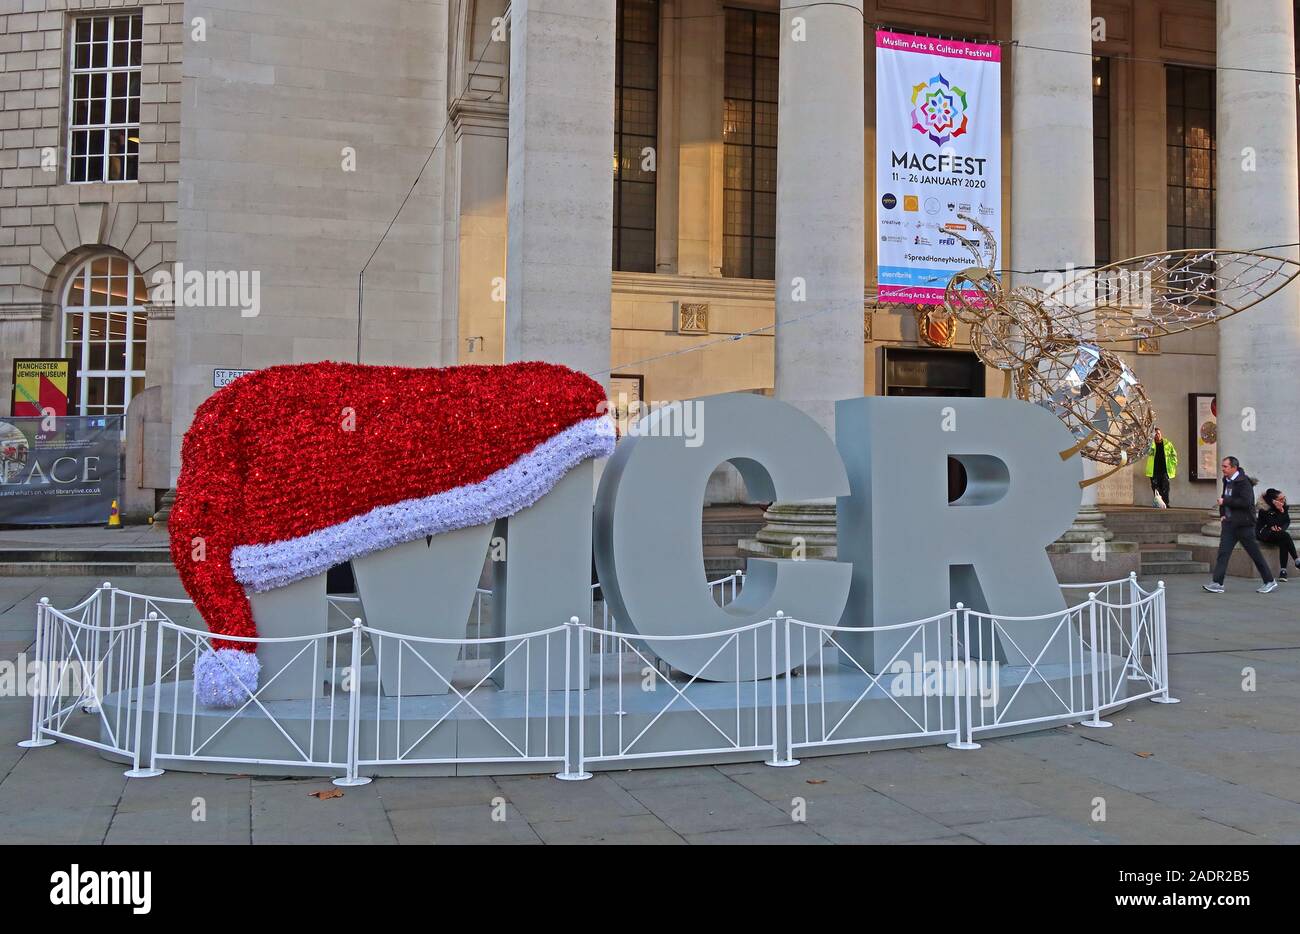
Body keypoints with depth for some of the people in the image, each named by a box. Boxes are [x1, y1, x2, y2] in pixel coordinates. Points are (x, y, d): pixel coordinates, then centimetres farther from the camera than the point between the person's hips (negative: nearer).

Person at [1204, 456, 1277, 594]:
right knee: (1223, 552, -2)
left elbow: (1245, 502, -25)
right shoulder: (1227, 481, 11)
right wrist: (1222, 514, 10)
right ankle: (1218, 584, -4)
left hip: (1244, 523, -8)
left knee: (1255, 553, 2)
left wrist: (1225, 501, -20)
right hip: (1229, 523, 8)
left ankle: (1270, 582, 16)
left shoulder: (1243, 482, -15)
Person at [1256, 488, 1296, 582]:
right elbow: (1273, 525, -20)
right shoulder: (1264, 509, -17)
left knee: (1284, 542, -29)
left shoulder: (1284, 507, 1)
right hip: (1264, 533, -5)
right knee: (1286, 536, -30)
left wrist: (1282, 528, -14)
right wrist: (1280, 511, -28)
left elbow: (1288, 521, 8)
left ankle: (1283, 571, -32)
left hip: (1278, 533, 5)